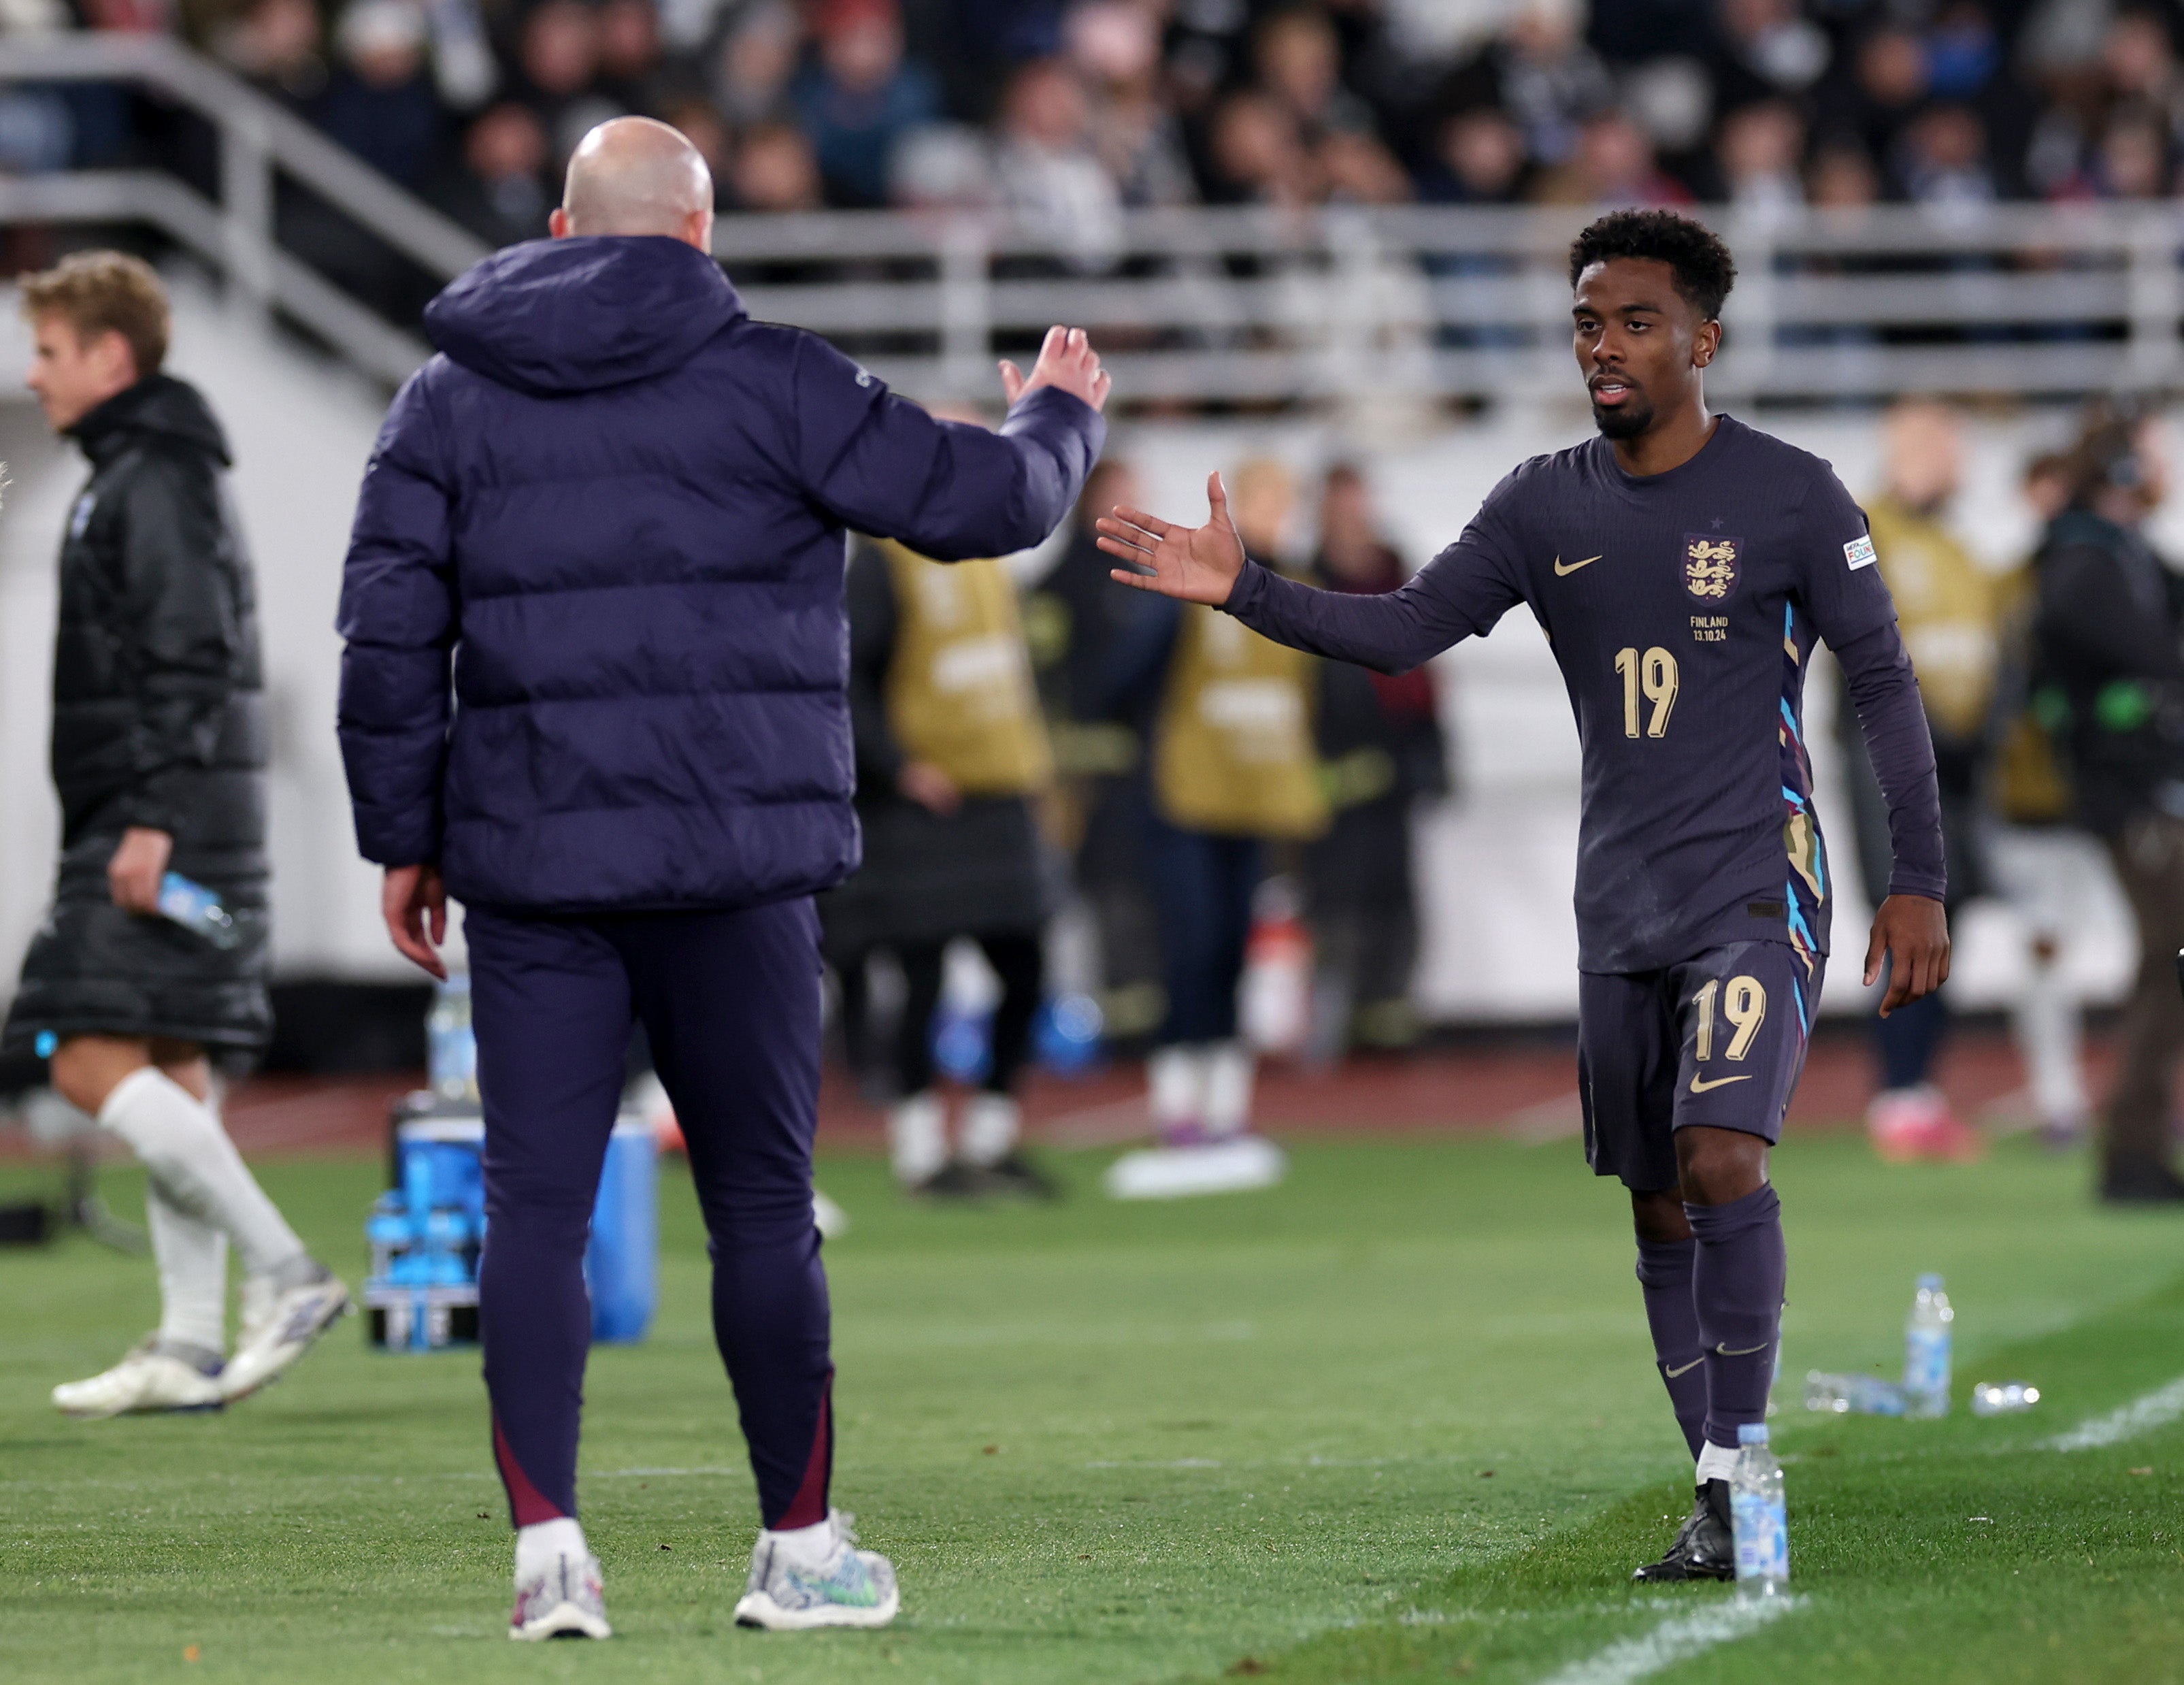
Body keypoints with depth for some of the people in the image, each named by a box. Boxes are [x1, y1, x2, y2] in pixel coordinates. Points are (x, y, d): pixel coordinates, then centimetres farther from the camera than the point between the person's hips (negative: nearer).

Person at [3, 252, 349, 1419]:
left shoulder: (158, 482, -12)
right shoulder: (130, 476, 19)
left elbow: (191, 658, -19)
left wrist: (152, 820, -24)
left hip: (162, 820, -10)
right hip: (156, 824, 10)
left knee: (94, 1059, -14)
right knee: (166, 1074, 8)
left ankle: (285, 1275, -14)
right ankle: (191, 1344, 8)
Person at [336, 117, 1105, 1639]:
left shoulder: (453, 399, 7)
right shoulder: (770, 385, -2)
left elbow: (390, 633, 5)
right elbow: (977, 501, 1)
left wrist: (404, 835, 12)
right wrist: (1056, 423, 24)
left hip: (531, 869, 2)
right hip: (733, 864, -2)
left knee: (535, 1207, 2)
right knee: (762, 1206, 6)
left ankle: (547, 1546, -7)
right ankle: (801, 1550, 12)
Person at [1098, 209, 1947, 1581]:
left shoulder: (1791, 496, -5)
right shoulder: (1547, 506, 7)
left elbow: (1883, 680, -1)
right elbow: (1406, 630, 1)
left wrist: (1921, 881, -4)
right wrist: (1244, 591, -13)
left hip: (1759, 887, -5)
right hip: (1621, 901, 5)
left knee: (1722, 1160, -22)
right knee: (1660, 1206, 7)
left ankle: (1733, 1485, -16)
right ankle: (1720, 1498, 15)